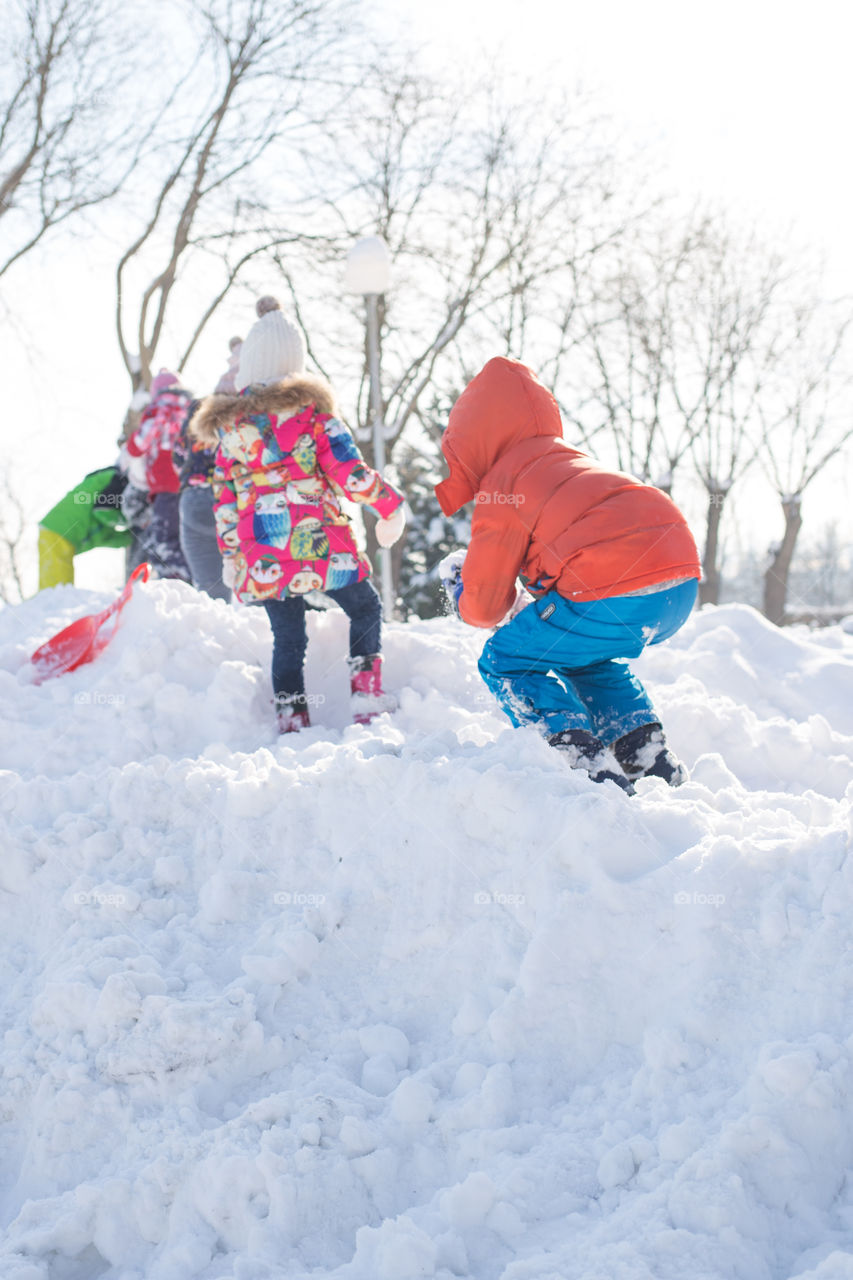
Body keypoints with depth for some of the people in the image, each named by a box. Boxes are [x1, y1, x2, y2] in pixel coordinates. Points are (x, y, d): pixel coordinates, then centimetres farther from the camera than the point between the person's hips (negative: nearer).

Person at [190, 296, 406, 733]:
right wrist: (389, 504, 8)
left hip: (260, 555, 3)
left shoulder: (228, 423, 8)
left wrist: (230, 555, 20)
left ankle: (292, 725, 7)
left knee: (288, 639, 12)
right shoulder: (311, 408, -4)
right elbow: (349, 471, -7)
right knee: (365, 608, 16)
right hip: (317, 542, -3)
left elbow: (225, 498, 11)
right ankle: (367, 700, 7)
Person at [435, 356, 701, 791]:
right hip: (680, 588, 9)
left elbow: (484, 606, 7)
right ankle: (647, 753, 21)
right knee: (580, 654, 34)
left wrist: (458, 583, 29)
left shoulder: (501, 486, 4)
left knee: (504, 661, 10)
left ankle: (589, 766, -6)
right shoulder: (568, 459, 29)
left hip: (619, 598, -8)